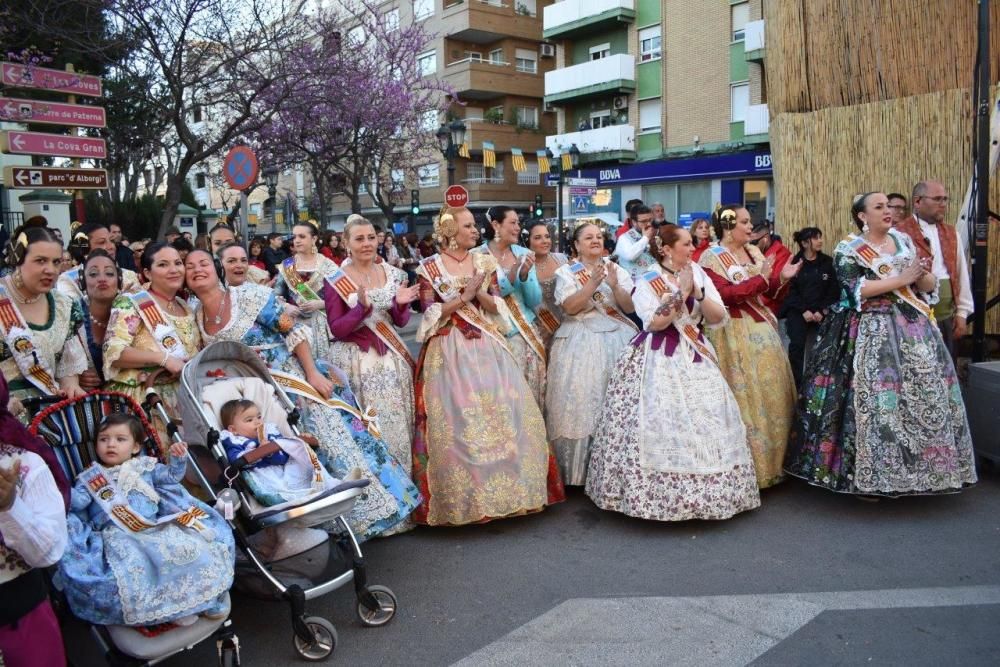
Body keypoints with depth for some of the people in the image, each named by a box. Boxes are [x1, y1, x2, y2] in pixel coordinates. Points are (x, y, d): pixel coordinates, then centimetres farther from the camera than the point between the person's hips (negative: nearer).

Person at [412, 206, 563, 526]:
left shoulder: (484, 262, 9)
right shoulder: (430, 267, 0)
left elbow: (498, 306, 7)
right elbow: (430, 314, -7)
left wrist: (478, 293, -10)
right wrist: (462, 297, -13)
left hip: (485, 346, 4)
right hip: (450, 350, -3)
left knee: (505, 409, -1)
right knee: (455, 418, -5)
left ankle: (506, 485, 12)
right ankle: (462, 494, 8)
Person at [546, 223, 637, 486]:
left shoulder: (617, 270, 12)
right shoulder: (566, 272, 4)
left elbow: (630, 307, 4)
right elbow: (570, 307, -10)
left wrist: (615, 285, -12)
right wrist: (593, 283, -18)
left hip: (617, 339, 3)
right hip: (580, 342, -3)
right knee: (581, 400, -7)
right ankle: (579, 470, 2)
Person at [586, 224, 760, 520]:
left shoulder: (699, 274, 8)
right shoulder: (647, 281, -4)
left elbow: (719, 318, 2)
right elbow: (655, 323, -17)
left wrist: (697, 292, -12)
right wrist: (681, 292, -16)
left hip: (695, 357, 5)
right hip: (658, 360, -4)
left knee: (704, 424, 3)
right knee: (660, 426, -9)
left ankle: (704, 492, 16)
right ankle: (657, 494, 2)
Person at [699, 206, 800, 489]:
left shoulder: (754, 251, 13)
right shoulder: (711, 258, -8)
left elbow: (768, 291, 15)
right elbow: (725, 294, -20)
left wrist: (782, 278, -4)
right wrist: (760, 279, -18)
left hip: (762, 327, 7)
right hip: (735, 333, -7)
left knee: (771, 393, 10)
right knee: (745, 397, -3)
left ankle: (771, 461, 23)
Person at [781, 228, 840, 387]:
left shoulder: (827, 262, 5)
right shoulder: (794, 262, 0)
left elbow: (834, 290, 2)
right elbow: (790, 290, -5)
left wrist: (822, 310, -8)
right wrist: (804, 310, -13)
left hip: (821, 312, 2)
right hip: (797, 311, -2)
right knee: (797, 345, -16)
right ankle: (796, 385, -10)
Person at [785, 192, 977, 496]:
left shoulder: (904, 241, 13)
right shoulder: (848, 249, -2)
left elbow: (930, 287, 13)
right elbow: (857, 290, -16)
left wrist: (923, 275, -9)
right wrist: (901, 279, -15)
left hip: (912, 328, 5)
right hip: (870, 332, -5)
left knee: (923, 395, 3)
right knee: (874, 399, -8)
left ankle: (913, 471, 14)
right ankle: (870, 476, 1)